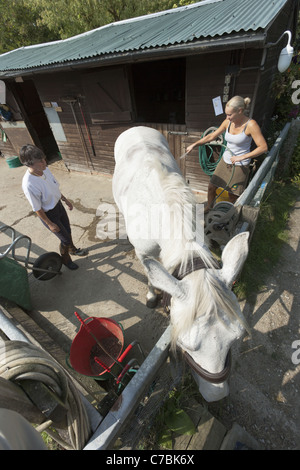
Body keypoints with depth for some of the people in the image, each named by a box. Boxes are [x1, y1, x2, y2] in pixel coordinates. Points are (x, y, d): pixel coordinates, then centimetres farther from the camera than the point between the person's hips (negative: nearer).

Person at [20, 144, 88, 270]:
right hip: (49, 214, -7)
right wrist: (50, 224, -13)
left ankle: (72, 249, 53)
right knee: (65, 239, 8)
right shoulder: (29, 184, -32)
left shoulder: (45, 169, -11)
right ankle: (65, 259, 37)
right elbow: (37, 208, -21)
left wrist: (65, 200, 15)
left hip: (58, 205, 7)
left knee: (68, 231, 24)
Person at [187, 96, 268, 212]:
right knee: (211, 186, 9)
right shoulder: (228, 122, -2)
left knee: (232, 194, 3)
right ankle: (209, 207, 34)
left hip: (240, 166, -5)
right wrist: (194, 144, 4)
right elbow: (212, 136, 8)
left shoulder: (250, 125, -17)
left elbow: (263, 147, -18)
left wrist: (242, 157, -25)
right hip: (225, 161, 6)